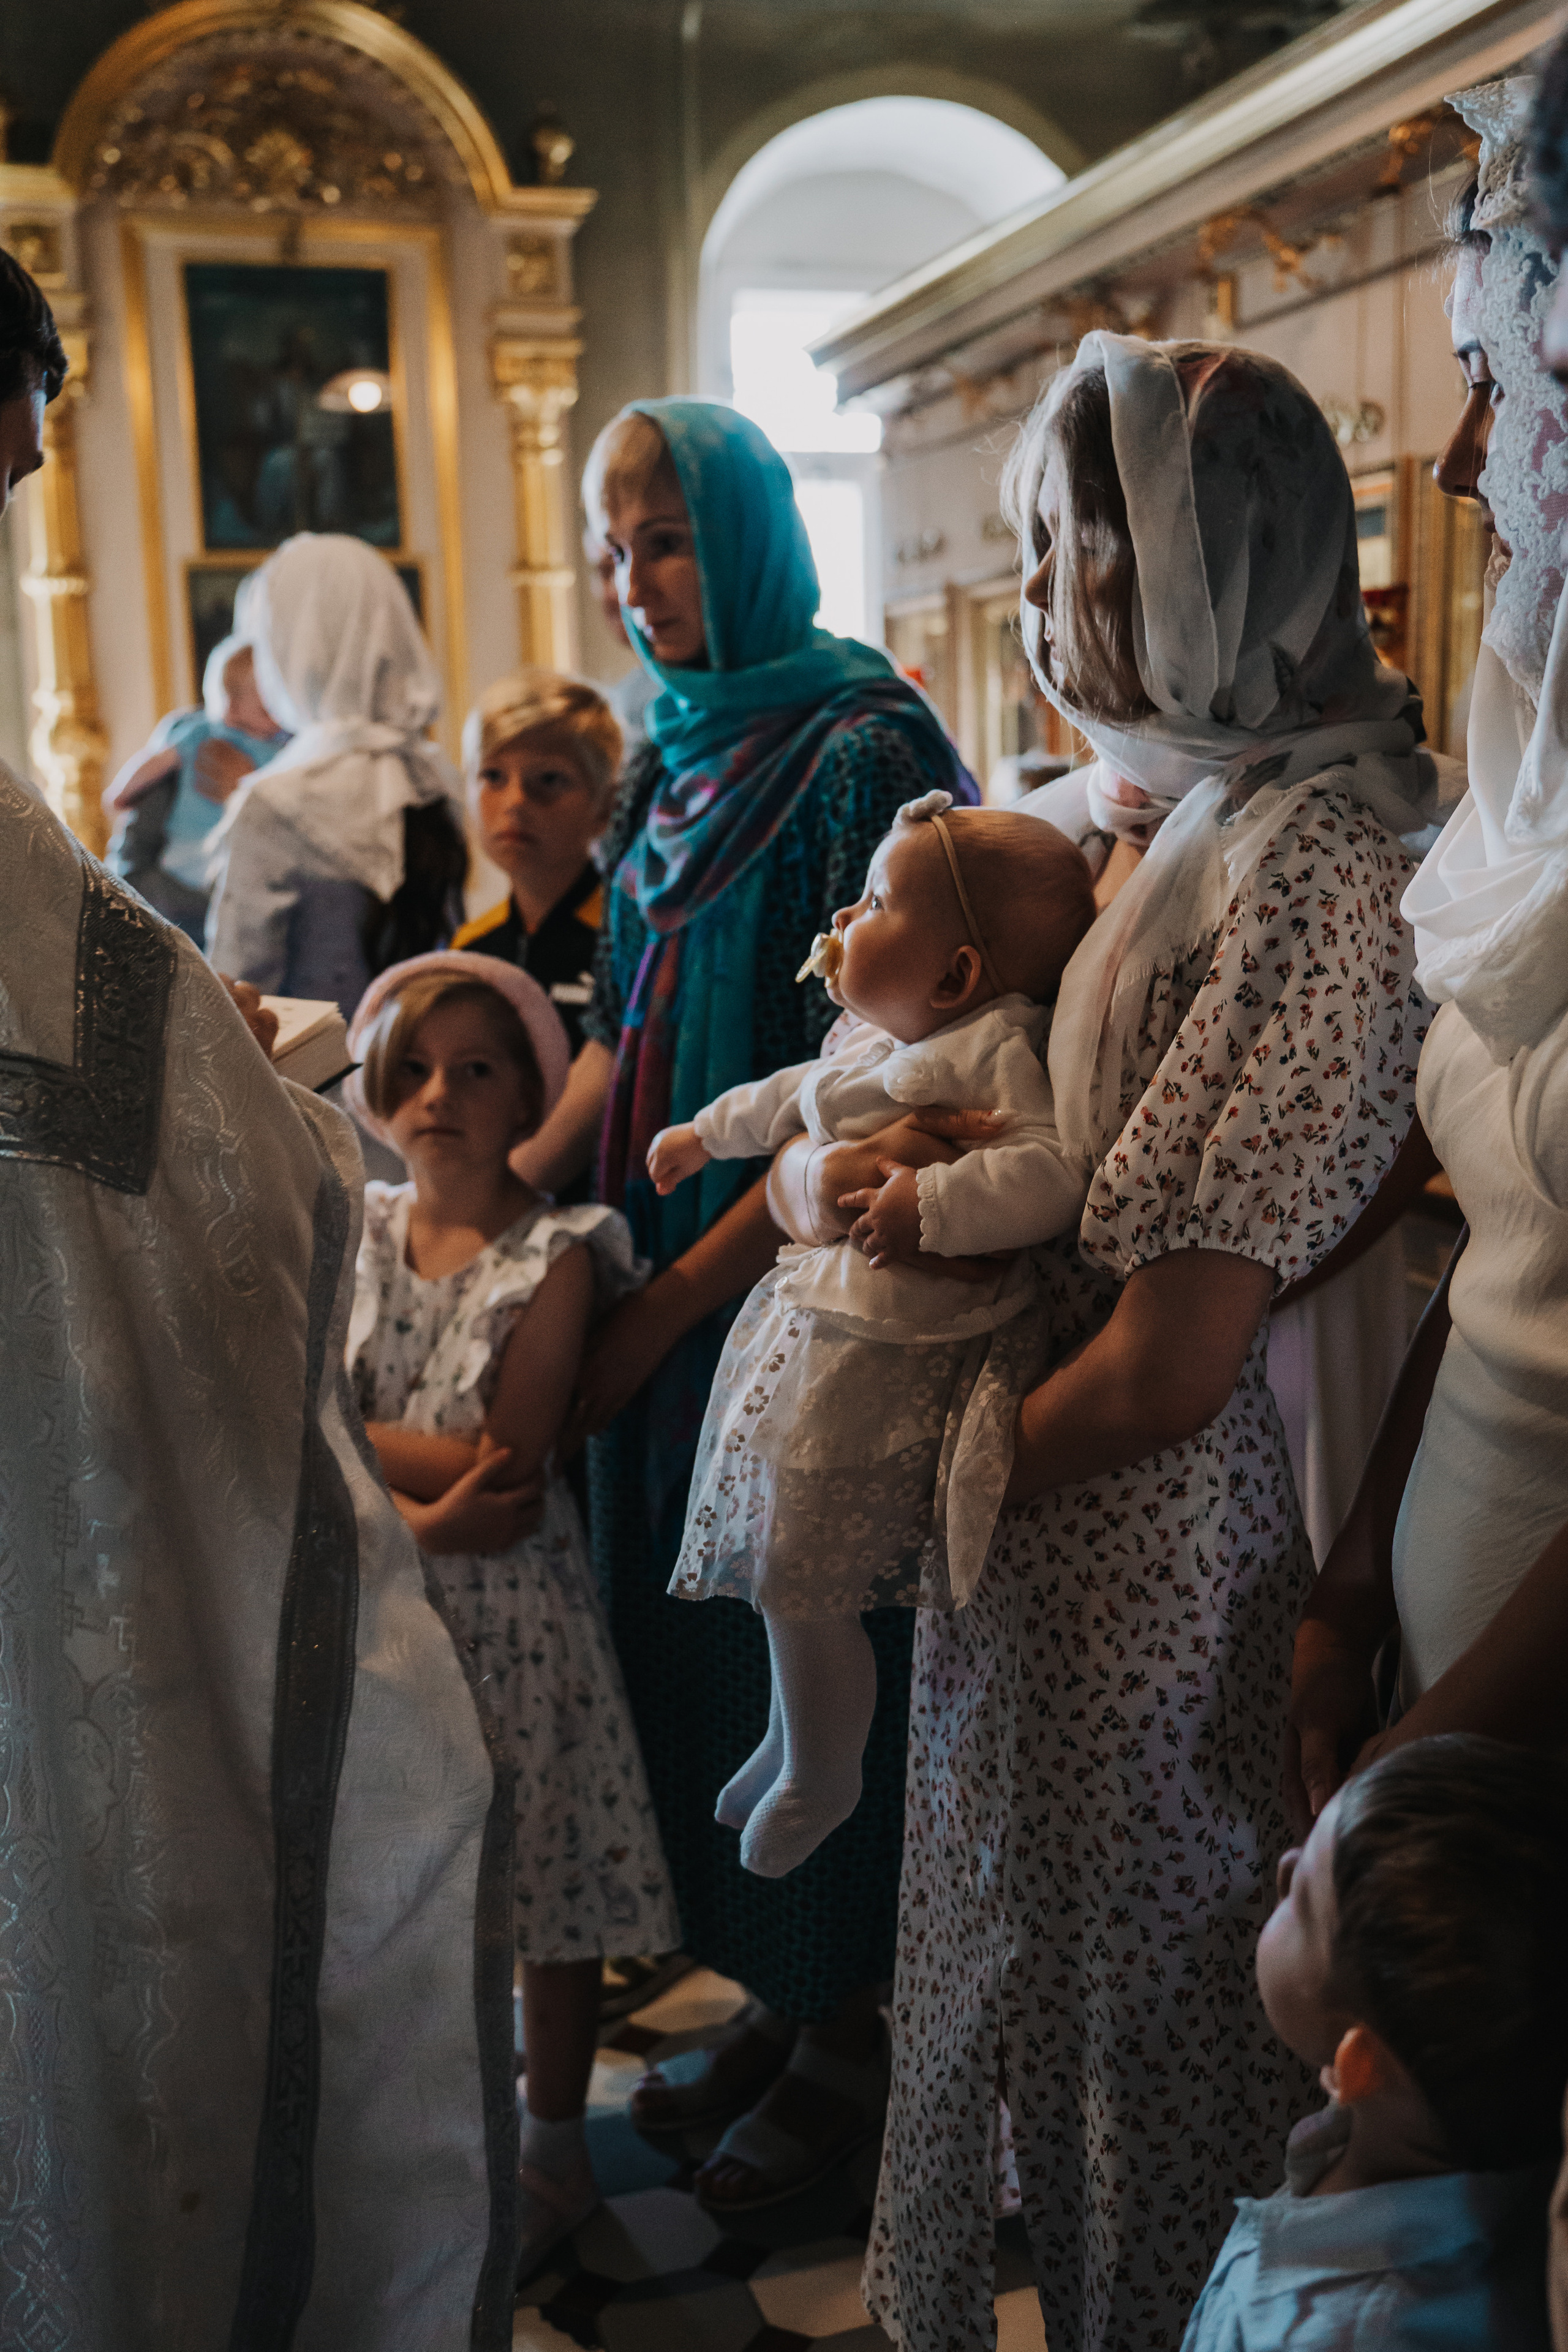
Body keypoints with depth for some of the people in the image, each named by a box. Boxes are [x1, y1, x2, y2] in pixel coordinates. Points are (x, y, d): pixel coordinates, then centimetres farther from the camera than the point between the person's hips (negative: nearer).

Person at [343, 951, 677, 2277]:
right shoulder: (355, 1232, 2)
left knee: (545, 1880, 8)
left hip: (509, 1608, -4)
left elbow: (510, 1463, -19)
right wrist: (404, 1499, -17)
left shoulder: (556, 1255, -13)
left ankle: (555, 2155, 28)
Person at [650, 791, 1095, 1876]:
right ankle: (793, 1733, 46)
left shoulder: (994, 1053, -20)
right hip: (815, 1328, 9)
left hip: (889, 1367, -9)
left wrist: (931, 1204, -36)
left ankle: (823, 1777, 24)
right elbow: (798, 1095, 29)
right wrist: (708, 1131, 43)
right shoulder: (876, 1040, 9)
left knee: (803, 1582, -3)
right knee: (782, 1568, 22)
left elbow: (1055, 1172, -32)